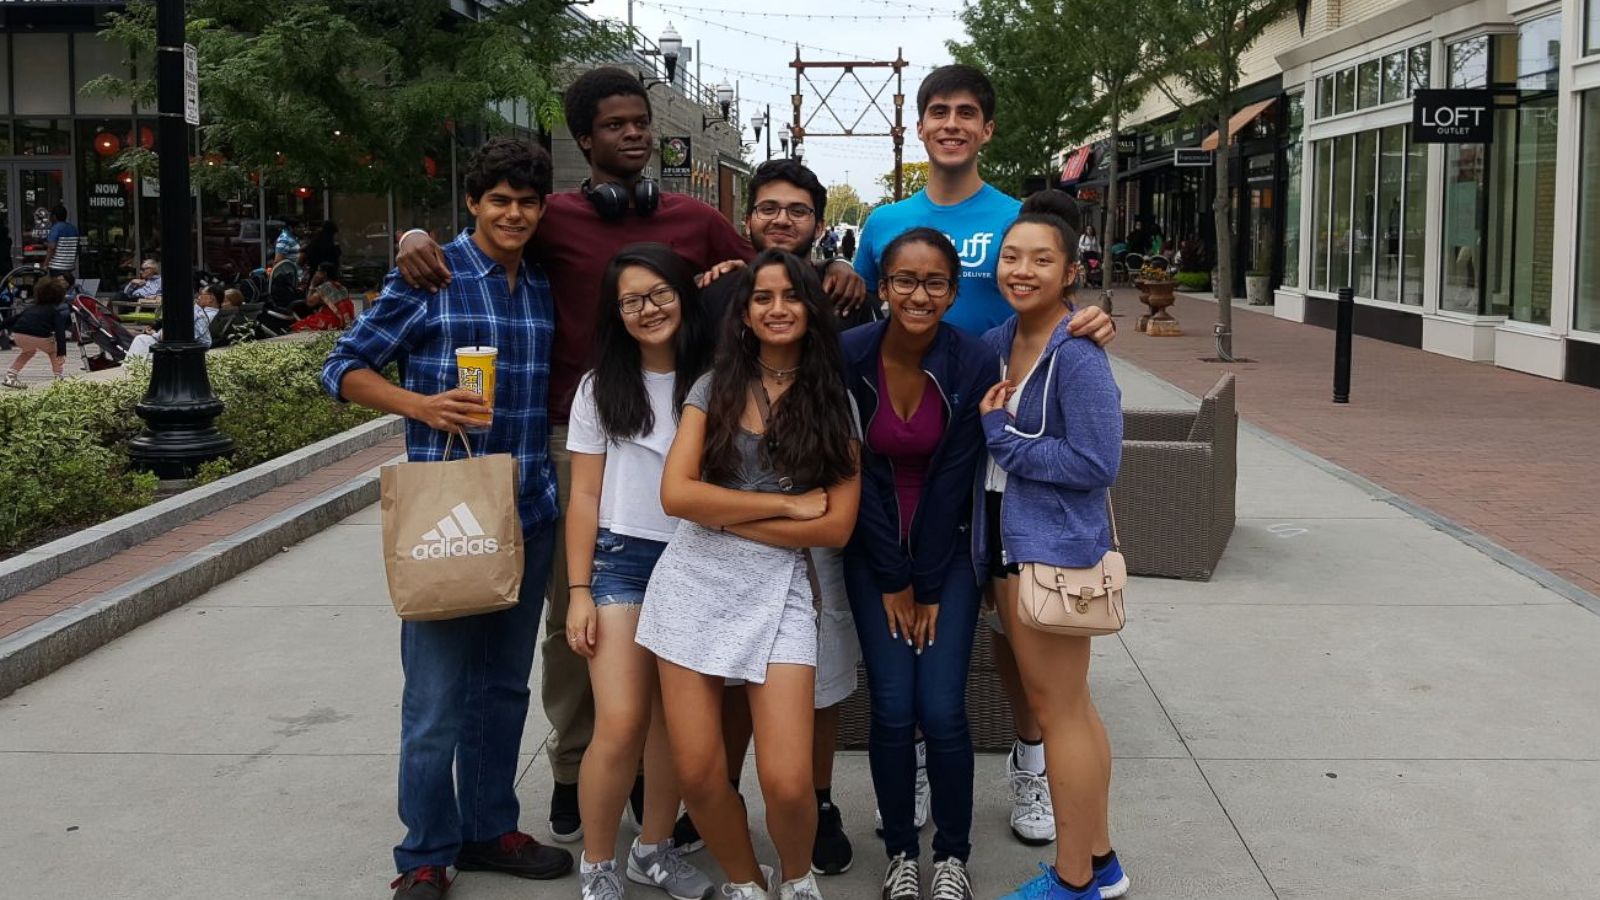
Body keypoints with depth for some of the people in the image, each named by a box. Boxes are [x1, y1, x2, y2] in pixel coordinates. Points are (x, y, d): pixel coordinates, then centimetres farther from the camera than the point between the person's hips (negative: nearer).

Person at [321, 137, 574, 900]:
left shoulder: (546, 288, 10)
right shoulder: (428, 275, -5)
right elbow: (343, 368, -3)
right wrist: (420, 405, -18)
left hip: (528, 514, 5)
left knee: (503, 685, 15)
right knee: (435, 698, -1)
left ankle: (488, 829, 29)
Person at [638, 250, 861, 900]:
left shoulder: (834, 401, 5)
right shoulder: (715, 387, 6)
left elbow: (835, 527, -3)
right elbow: (676, 493, -6)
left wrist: (725, 517, -7)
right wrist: (787, 503, -7)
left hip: (777, 590, -1)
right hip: (694, 582, 1)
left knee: (787, 783, -11)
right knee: (697, 774, 0)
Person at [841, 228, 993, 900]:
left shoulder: (973, 365, -14)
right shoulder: (848, 357, -13)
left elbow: (953, 481, -11)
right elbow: (854, 474, -8)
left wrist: (927, 587, -8)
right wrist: (893, 581, -6)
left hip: (948, 548, 0)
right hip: (873, 551, 1)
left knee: (942, 711, -6)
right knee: (893, 710, -4)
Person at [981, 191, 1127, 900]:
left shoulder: (1077, 357, -17)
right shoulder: (998, 343, 7)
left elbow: (1097, 464, -20)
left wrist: (1000, 435, -15)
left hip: (1055, 548, -9)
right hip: (1011, 542, 9)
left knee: (1058, 708, 1)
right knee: (1068, 706, 17)